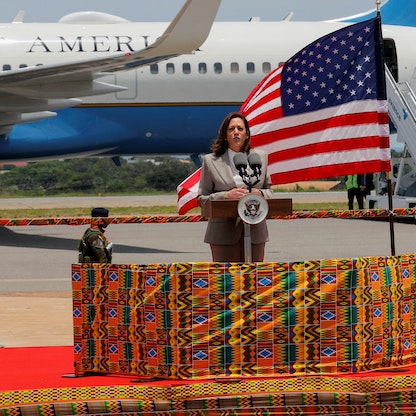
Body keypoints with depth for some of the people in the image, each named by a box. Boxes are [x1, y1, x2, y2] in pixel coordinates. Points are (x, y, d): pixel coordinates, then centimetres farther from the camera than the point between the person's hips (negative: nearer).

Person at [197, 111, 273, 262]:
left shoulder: (260, 157, 14)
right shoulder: (211, 161, 6)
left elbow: (269, 190, 21)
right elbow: (201, 199, 4)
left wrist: (260, 194, -3)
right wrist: (226, 195, -12)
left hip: (255, 232, 3)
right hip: (224, 232, -3)